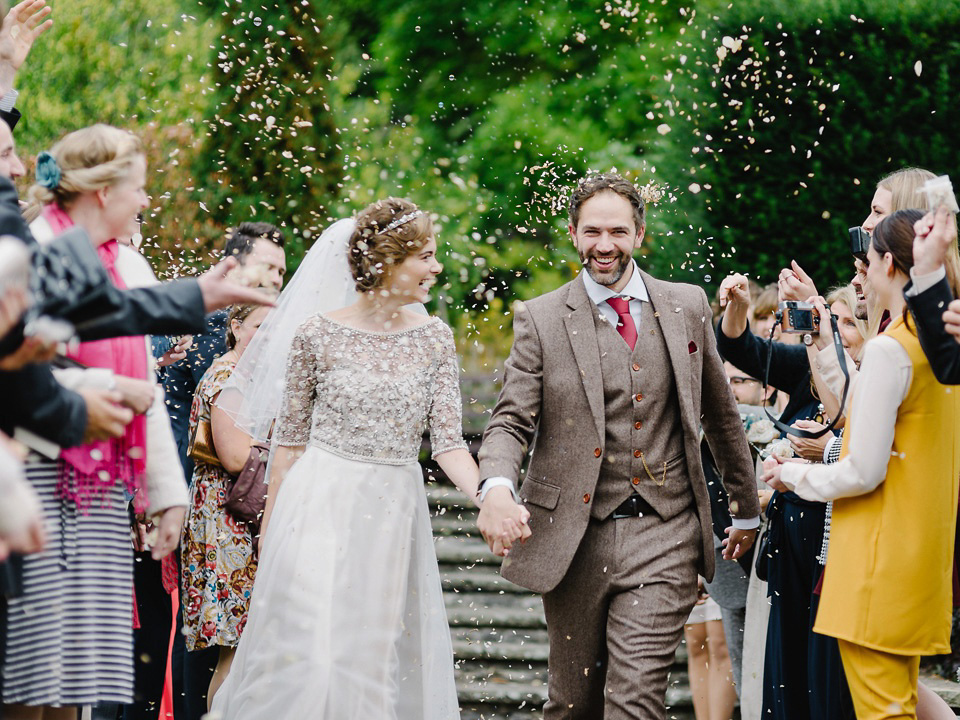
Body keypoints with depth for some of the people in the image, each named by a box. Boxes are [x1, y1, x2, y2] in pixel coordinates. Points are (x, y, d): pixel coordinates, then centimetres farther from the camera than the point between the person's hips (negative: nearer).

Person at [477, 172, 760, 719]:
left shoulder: (687, 307, 8)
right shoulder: (541, 319, 2)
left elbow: (721, 414, 18)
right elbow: (512, 421, -2)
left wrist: (747, 510, 26)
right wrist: (498, 485, -24)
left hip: (664, 537, 0)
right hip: (574, 541, 0)